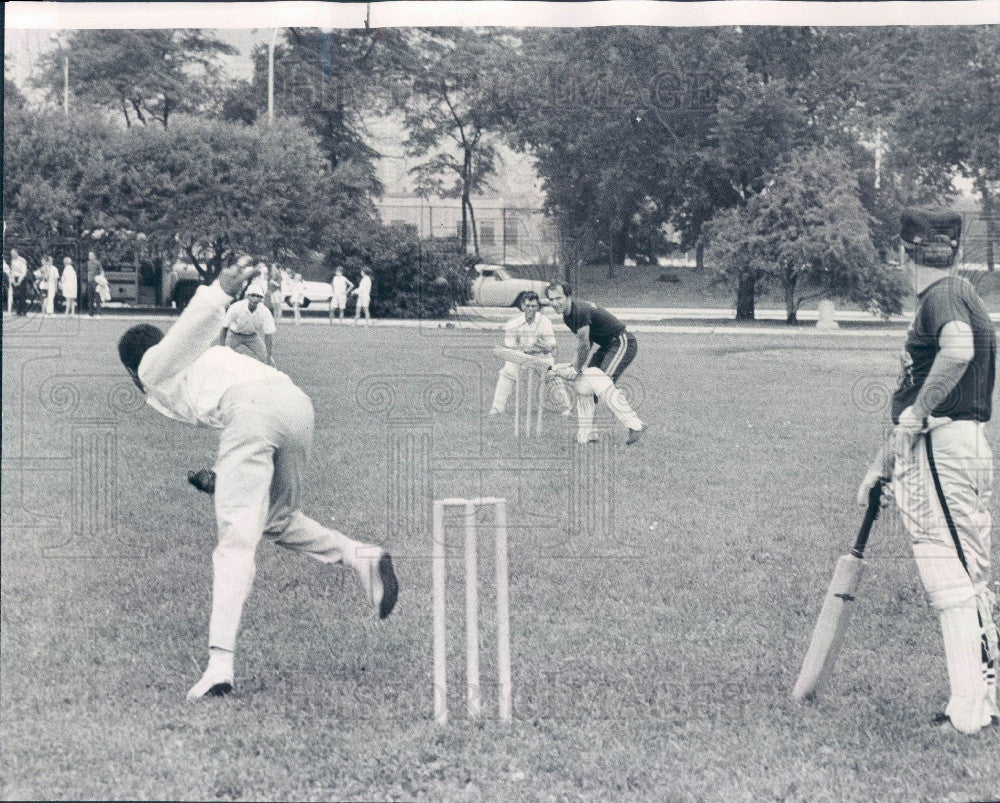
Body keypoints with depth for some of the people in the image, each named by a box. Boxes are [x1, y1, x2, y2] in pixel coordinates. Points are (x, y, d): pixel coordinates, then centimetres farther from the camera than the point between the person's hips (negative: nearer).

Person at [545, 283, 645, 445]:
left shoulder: (580, 311, -24)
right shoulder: (567, 317, 7)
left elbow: (584, 345, -22)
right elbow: (586, 343, 13)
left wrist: (577, 369, -12)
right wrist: (574, 363, 1)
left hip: (623, 343, -10)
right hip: (607, 346, 10)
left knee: (602, 385, -22)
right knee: (584, 384, 6)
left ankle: (635, 425, -20)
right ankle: (587, 433, 9)